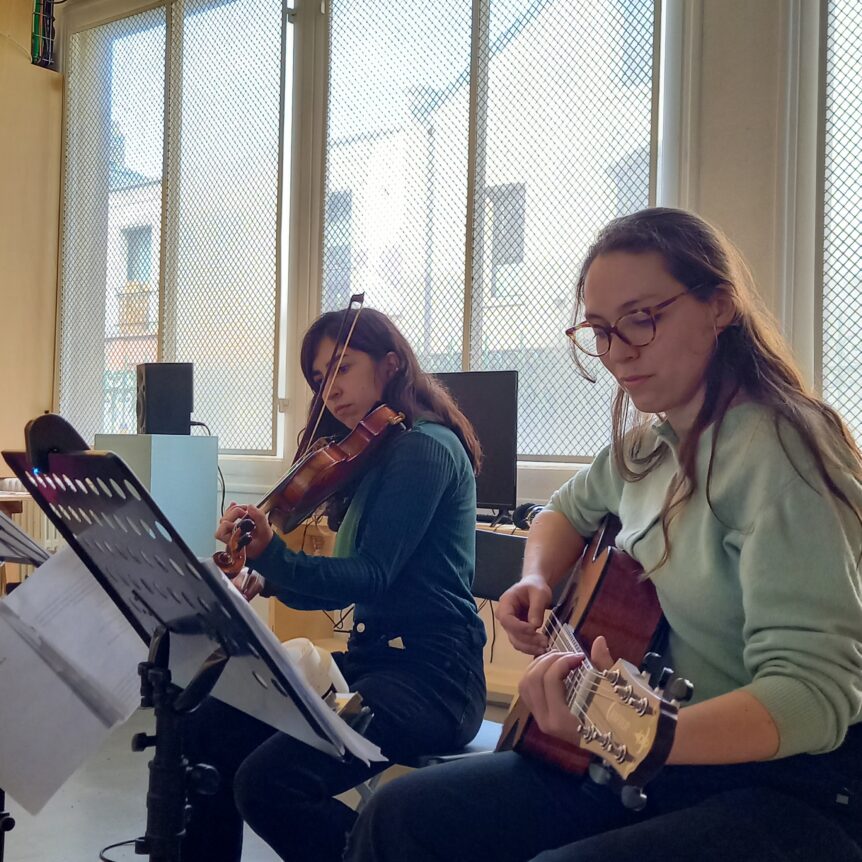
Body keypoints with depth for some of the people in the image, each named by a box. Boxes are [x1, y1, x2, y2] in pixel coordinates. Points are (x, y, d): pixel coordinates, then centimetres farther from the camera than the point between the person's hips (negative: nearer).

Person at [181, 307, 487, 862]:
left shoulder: (425, 446, -9)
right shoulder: (374, 457, 17)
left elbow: (370, 575, -18)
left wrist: (272, 556, -30)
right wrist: (266, 571, 3)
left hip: (430, 675, -9)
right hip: (370, 657, 9)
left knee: (268, 781, -26)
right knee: (206, 728, -4)